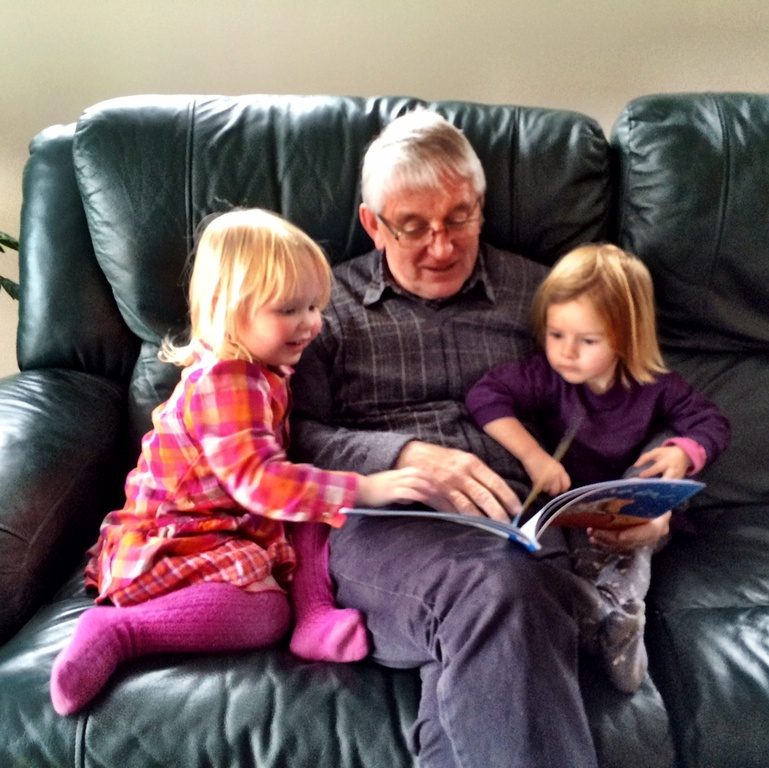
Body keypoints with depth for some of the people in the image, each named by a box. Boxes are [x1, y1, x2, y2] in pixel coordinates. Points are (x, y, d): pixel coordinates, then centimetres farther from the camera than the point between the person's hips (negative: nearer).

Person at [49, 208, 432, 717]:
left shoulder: (259, 373, 9)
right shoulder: (225, 385, -24)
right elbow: (258, 481, -35)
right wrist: (364, 489, -36)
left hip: (237, 524, 10)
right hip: (173, 540, -10)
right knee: (266, 613, -25)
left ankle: (316, 615, -18)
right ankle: (116, 632, -21)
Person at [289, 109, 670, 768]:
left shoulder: (534, 291, 22)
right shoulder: (330, 301, 16)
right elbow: (298, 435, 4)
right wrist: (408, 457, -13)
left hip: (519, 517, 2)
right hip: (383, 521, -1)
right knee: (493, 589, -37)